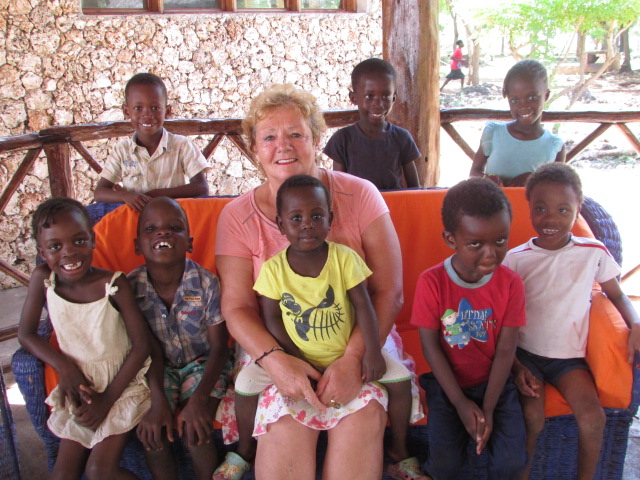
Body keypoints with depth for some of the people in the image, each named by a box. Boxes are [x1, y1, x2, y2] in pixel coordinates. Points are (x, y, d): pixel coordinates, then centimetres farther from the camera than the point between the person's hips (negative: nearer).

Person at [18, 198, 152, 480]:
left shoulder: (113, 284, -18)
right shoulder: (42, 279, -9)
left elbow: (141, 345, -13)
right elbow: (26, 333, 0)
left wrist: (107, 398, -13)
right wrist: (65, 367, -14)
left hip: (122, 383, -3)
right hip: (79, 386, 4)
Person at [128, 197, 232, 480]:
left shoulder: (206, 283, -18)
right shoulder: (131, 287, -13)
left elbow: (218, 348, -14)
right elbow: (152, 351, -9)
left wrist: (199, 399, -26)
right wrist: (158, 402, -21)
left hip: (202, 364, -2)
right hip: (160, 370, 2)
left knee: (194, 430, -21)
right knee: (150, 432, -17)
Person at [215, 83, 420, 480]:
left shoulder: (359, 195, -3)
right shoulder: (238, 216, 0)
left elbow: (389, 291, -7)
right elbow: (237, 307, -4)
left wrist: (353, 357, -20)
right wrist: (275, 360, -22)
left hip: (360, 340, 0)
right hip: (275, 347, 0)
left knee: (362, 413, -27)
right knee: (286, 422, -27)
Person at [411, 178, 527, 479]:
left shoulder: (510, 283, -9)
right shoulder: (431, 282, -15)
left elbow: (505, 350, -8)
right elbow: (430, 346, -10)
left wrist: (488, 409, -14)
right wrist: (460, 403, -12)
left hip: (494, 383, 2)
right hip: (447, 384, -1)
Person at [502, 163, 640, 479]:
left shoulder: (593, 253, -3)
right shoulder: (515, 259, -5)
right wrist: (515, 367, -9)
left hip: (569, 356, 1)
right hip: (524, 354, -1)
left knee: (592, 415, -19)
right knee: (532, 417, -21)